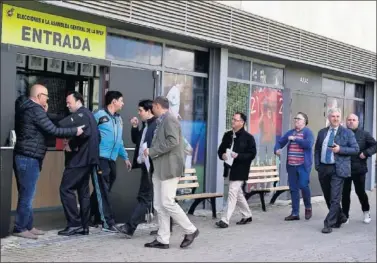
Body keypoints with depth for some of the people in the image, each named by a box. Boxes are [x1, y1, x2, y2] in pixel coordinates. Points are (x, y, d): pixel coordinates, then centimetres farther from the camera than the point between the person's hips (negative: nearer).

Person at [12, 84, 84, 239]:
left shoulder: (25, 108, 15)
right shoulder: (35, 110, -15)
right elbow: (53, 130, -18)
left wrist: (43, 113, 13)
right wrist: (75, 131, -8)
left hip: (23, 157, 10)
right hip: (29, 158, -10)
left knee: (26, 194, 14)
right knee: (27, 195, -4)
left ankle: (27, 226, 20)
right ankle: (20, 228, 1)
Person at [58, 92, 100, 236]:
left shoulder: (80, 114, -9)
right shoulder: (88, 114, 20)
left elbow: (85, 132, -26)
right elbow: (96, 135, 19)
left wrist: (71, 145, -16)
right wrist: (89, 148, 11)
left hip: (79, 159, -10)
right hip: (87, 158, 10)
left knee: (66, 189, -7)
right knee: (83, 191, 11)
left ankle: (74, 224, -8)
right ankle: (84, 226, 12)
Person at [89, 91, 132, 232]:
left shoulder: (119, 119, 18)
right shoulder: (99, 115, -6)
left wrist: (125, 157, 24)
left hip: (111, 160, 8)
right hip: (100, 158, -8)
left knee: (104, 190, 11)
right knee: (102, 191, -4)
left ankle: (88, 216, 25)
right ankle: (107, 222, -2)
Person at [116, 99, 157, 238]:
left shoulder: (157, 125, -14)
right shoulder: (145, 126, 15)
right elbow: (136, 140, 21)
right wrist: (134, 127, 10)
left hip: (151, 166, -10)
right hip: (145, 165, 10)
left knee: (144, 198, -6)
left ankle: (130, 227, -8)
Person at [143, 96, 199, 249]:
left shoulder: (170, 119, -11)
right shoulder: (161, 121, 19)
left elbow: (172, 141, -22)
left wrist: (151, 151, -17)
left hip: (169, 168, -10)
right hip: (159, 169, 10)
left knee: (167, 203, -9)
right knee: (159, 205, 6)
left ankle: (190, 230, 5)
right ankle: (162, 239, 9)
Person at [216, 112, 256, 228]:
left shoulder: (248, 137, -8)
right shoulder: (227, 135, 9)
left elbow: (252, 154, -11)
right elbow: (221, 149, 15)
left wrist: (238, 156, -22)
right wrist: (222, 155, -8)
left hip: (240, 170, -7)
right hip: (229, 168, 7)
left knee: (233, 193, -10)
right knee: (238, 193, 17)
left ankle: (225, 220, -8)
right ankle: (247, 215, 33)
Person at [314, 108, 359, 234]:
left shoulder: (347, 133, 0)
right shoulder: (322, 132, 11)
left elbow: (355, 149, -2)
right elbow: (317, 150, 16)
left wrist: (340, 149, -16)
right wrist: (317, 165, 5)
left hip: (337, 169, -4)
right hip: (323, 169, 5)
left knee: (335, 198, -9)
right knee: (328, 198, 12)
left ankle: (329, 224, -3)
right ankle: (340, 217, 32)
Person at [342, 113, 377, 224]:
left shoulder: (364, 134, 0)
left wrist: (366, 153, -15)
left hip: (359, 169, -1)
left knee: (360, 191, 9)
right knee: (345, 193, 5)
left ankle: (366, 212, 31)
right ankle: (345, 215, 16)